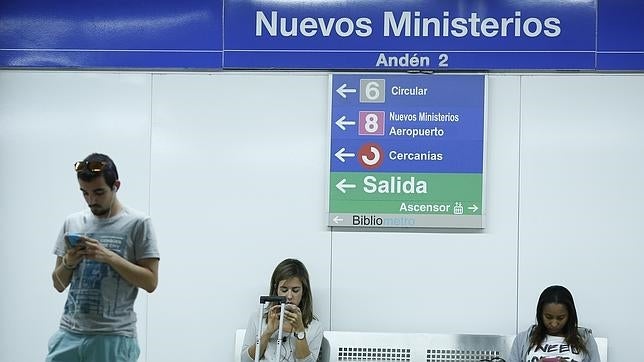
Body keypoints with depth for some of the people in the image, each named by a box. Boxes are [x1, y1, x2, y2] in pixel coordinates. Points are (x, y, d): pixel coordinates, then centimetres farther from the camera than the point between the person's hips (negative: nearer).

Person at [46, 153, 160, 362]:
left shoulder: (138, 223, -2)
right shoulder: (72, 222, 10)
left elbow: (150, 282, -6)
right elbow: (59, 284, 15)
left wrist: (108, 256, -15)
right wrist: (68, 262, -6)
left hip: (113, 338, -4)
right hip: (69, 333, 4)